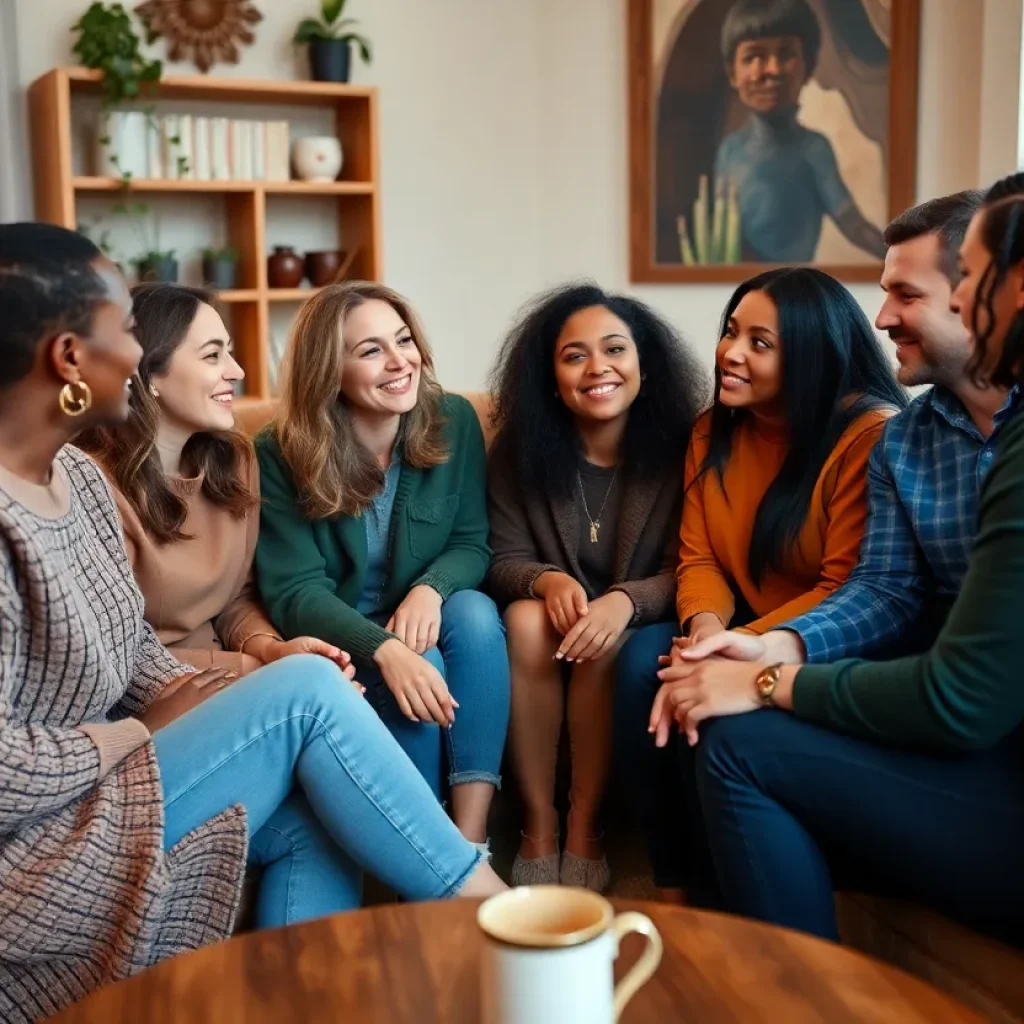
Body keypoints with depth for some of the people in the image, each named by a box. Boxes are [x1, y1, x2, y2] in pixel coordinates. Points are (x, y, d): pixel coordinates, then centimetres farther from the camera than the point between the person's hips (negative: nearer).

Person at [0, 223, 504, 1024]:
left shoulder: (79, 477, 5)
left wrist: (188, 701, -7)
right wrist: (147, 731, -12)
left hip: (88, 795, 9)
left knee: (314, 817, -10)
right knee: (308, 690, -17)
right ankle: (483, 906, 0)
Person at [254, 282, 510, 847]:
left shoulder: (453, 421, -7)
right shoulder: (281, 455, -14)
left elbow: (472, 544, -2)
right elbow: (294, 593, -18)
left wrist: (432, 588, -27)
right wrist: (385, 649, -36)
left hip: (422, 622, 3)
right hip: (338, 646, -2)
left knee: (474, 612, -30)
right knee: (420, 669, -32)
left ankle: (470, 837, -30)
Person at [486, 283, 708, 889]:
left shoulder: (678, 448, -9)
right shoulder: (521, 451, -3)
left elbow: (687, 570, -12)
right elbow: (505, 561, -4)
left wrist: (625, 601, -32)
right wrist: (547, 580, -28)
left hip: (636, 625, -1)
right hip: (550, 617, 2)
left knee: (605, 645, -34)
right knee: (527, 618, -32)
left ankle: (584, 828, -14)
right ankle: (539, 824, -20)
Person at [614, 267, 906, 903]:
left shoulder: (872, 435, -16)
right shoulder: (715, 431, 6)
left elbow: (848, 590, -18)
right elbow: (698, 558, 4)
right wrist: (704, 621, -18)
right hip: (741, 630, 6)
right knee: (643, 662, -21)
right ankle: (671, 883, -8)